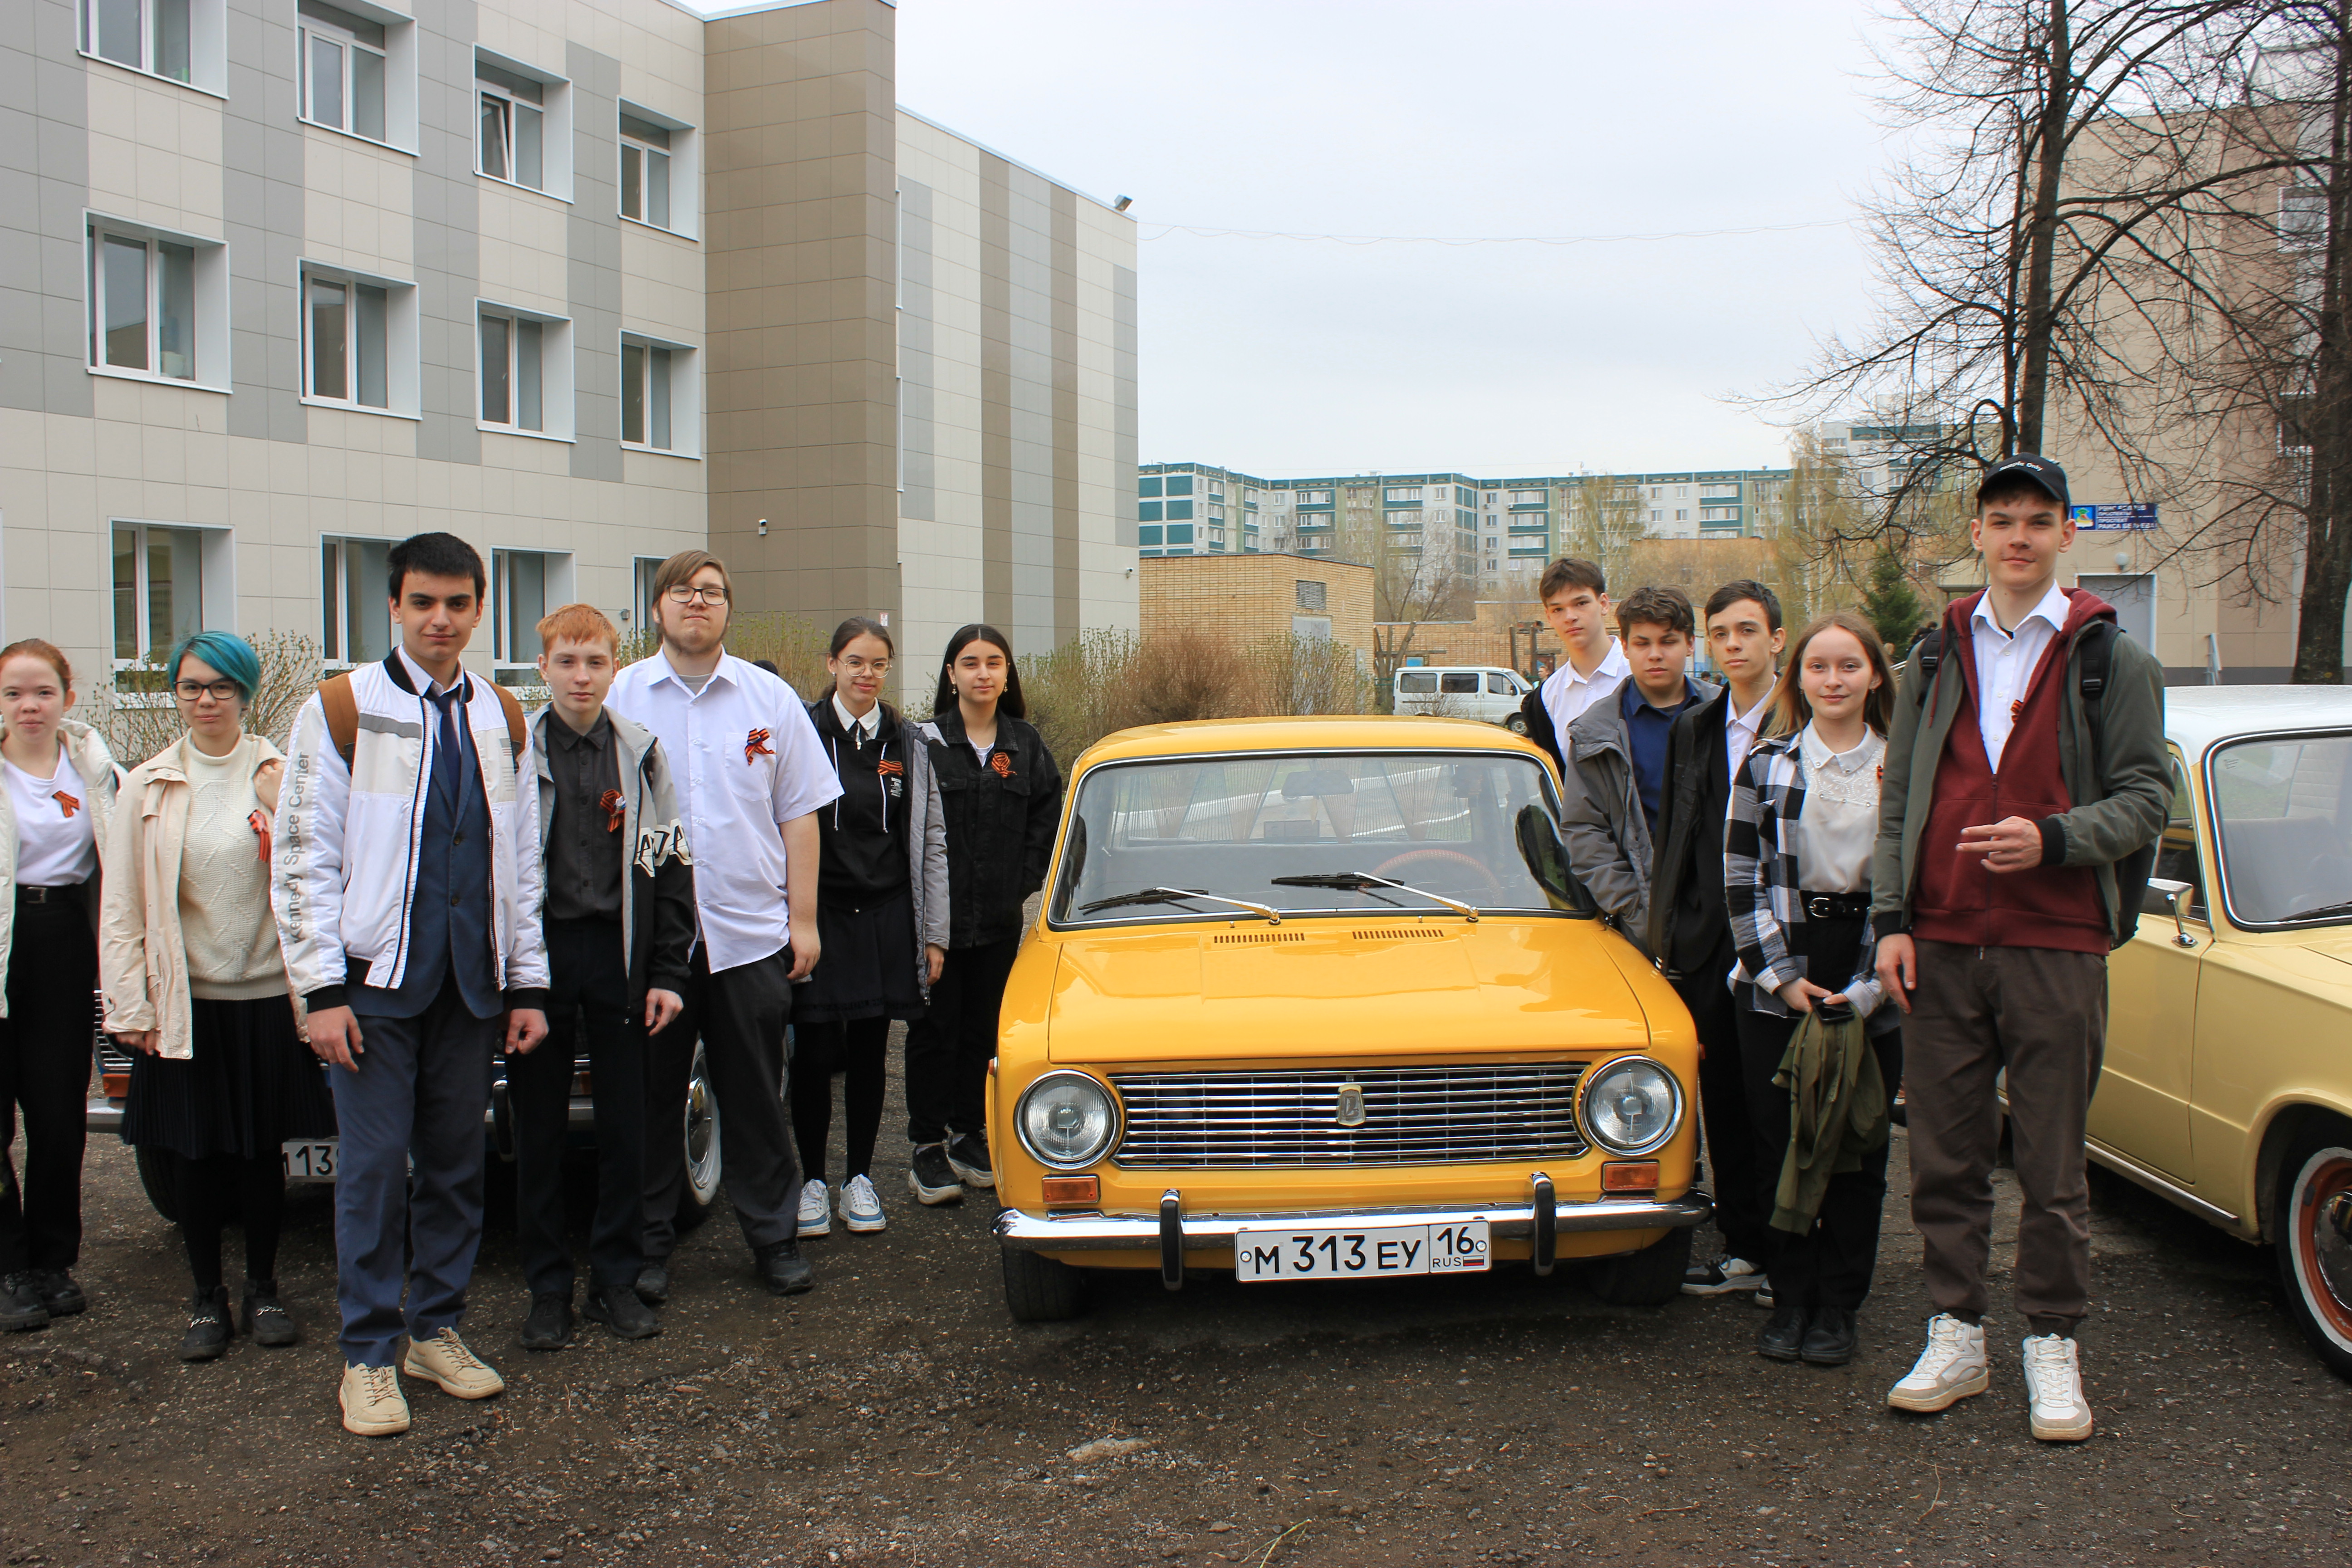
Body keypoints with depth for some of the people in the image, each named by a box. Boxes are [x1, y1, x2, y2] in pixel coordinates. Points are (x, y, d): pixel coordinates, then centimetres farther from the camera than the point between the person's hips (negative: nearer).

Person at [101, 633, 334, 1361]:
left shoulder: (279, 777, 1)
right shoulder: (148, 786, 4)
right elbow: (121, 906, 3)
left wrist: (280, 812, -18)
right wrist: (130, 1007, -1)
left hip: (267, 996, -1)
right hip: (184, 1001, 1)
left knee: (263, 1151, 8)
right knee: (192, 1156, 7)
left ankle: (263, 1289, 25)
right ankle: (207, 1299, 22)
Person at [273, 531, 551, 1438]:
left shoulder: (500, 719, 12)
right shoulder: (341, 708, -1)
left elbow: (522, 861, 14)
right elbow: (303, 858, -5)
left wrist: (528, 984, 9)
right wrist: (322, 990, -10)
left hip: (470, 987, 4)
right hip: (376, 984, -4)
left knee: (457, 1161, 9)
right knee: (375, 1166, -2)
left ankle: (438, 1330, 22)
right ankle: (369, 1358, 10)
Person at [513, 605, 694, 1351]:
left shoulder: (642, 754, 5)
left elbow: (670, 865, 6)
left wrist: (668, 973, 1)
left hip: (620, 956, 2)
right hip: (539, 955, -1)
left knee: (626, 1127, 6)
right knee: (539, 1130, 6)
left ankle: (616, 1281, 19)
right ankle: (548, 1289, 18)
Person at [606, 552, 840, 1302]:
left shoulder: (772, 700, 6)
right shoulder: (619, 698, 3)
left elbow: (798, 815, 7)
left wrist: (804, 919, 2)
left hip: (751, 932, 1)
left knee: (757, 1100, 9)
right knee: (651, 1099, 7)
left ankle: (774, 1239, 21)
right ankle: (648, 1247, 20)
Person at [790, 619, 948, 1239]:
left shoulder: (907, 746, 7)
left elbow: (932, 843, 8)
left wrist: (934, 933, 3)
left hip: (885, 920, 3)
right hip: (818, 915, -2)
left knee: (869, 1053, 8)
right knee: (814, 1054, 2)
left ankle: (859, 1176, 21)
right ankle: (812, 1179, 16)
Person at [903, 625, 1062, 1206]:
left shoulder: (1025, 743, 6)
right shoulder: (926, 742, -5)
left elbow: (1047, 813, 11)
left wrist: (1028, 876, 1)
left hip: (1000, 918, 3)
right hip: (935, 915, -3)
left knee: (984, 1028, 11)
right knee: (934, 1030, 3)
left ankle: (969, 1135, 24)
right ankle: (927, 1147, 11)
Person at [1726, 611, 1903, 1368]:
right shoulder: (1766, 767, 2)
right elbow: (1741, 881, 1)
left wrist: (1863, 990, -8)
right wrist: (1783, 978, -7)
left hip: (1872, 991, 0)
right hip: (1775, 984, 0)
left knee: (1858, 1151, 5)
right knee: (1778, 1146, 4)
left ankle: (1838, 1308, 18)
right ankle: (1789, 1299, 18)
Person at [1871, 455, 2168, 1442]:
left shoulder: (2111, 658, 4)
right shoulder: (1936, 656, 12)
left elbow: (2147, 795, 0)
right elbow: (1898, 798, 12)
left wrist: (2054, 839, -18)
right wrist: (1891, 920, 3)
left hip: (2056, 945, -2)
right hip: (1942, 944, 3)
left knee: (2053, 1164, 3)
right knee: (1944, 1155, 7)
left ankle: (2053, 1348, 16)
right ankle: (1957, 1337, 19)